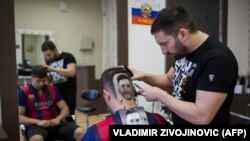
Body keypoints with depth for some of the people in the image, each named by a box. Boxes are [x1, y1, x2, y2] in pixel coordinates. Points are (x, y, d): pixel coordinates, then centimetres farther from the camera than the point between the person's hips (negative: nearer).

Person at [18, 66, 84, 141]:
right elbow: (19, 117, -2)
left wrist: (58, 119, -9)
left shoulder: (53, 89, 14)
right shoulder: (23, 92, 3)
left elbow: (65, 109, 12)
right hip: (36, 125, -3)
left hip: (55, 123, 3)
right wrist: (38, 122, -17)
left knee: (80, 132, -23)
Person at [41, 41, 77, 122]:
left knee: (68, 118, -1)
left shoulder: (68, 57, -8)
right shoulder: (49, 61, 10)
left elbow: (72, 72, -26)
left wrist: (53, 69, -33)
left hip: (68, 94, -5)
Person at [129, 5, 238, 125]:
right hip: (177, 121, 8)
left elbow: (202, 117, -30)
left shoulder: (218, 59, -27)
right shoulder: (183, 50, -2)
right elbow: (170, 80, 13)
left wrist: (159, 95, -22)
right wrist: (144, 76, -5)